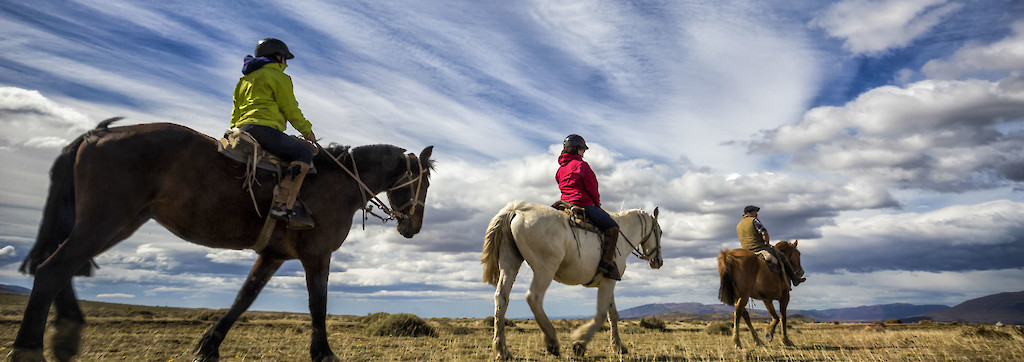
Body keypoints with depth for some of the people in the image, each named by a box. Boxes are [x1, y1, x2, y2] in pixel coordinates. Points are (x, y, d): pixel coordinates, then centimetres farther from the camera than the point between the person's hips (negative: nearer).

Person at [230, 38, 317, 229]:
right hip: (264, 128, -10)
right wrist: (307, 131, 10)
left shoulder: (244, 80, 31)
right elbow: (291, 110, 0)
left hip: (242, 129, 10)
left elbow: (235, 114, 31)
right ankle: (283, 205, -31)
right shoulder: (277, 76, 4)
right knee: (303, 154, -14)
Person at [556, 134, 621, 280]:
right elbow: (592, 187, -9)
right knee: (612, 227, -4)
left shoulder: (560, 169, 16)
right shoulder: (581, 165, -8)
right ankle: (607, 262, -15)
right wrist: (597, 202, 10)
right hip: (584, 204, -9)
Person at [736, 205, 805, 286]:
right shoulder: (754, 220, -9)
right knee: (782, 257, 10)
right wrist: (767, 243, 1)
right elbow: (765, 234, -17)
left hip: (747, 253, 7)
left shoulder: (738, 226, 15)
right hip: (760, 248, -7)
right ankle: (795, 279, 18)